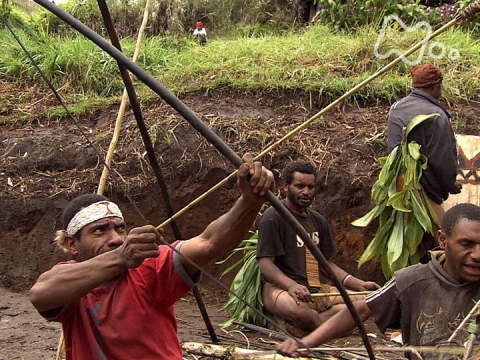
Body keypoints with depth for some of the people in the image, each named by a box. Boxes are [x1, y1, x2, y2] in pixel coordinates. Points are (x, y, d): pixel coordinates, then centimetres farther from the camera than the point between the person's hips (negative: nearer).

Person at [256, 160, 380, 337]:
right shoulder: (273, 217, -4)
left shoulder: (318, 221, 20)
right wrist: (291, 285, -31)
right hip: (280, 288, -8)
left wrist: (360, 284, 11)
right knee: (297, 309, -42)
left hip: (315, 289, 8)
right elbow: (265, 264, -13)